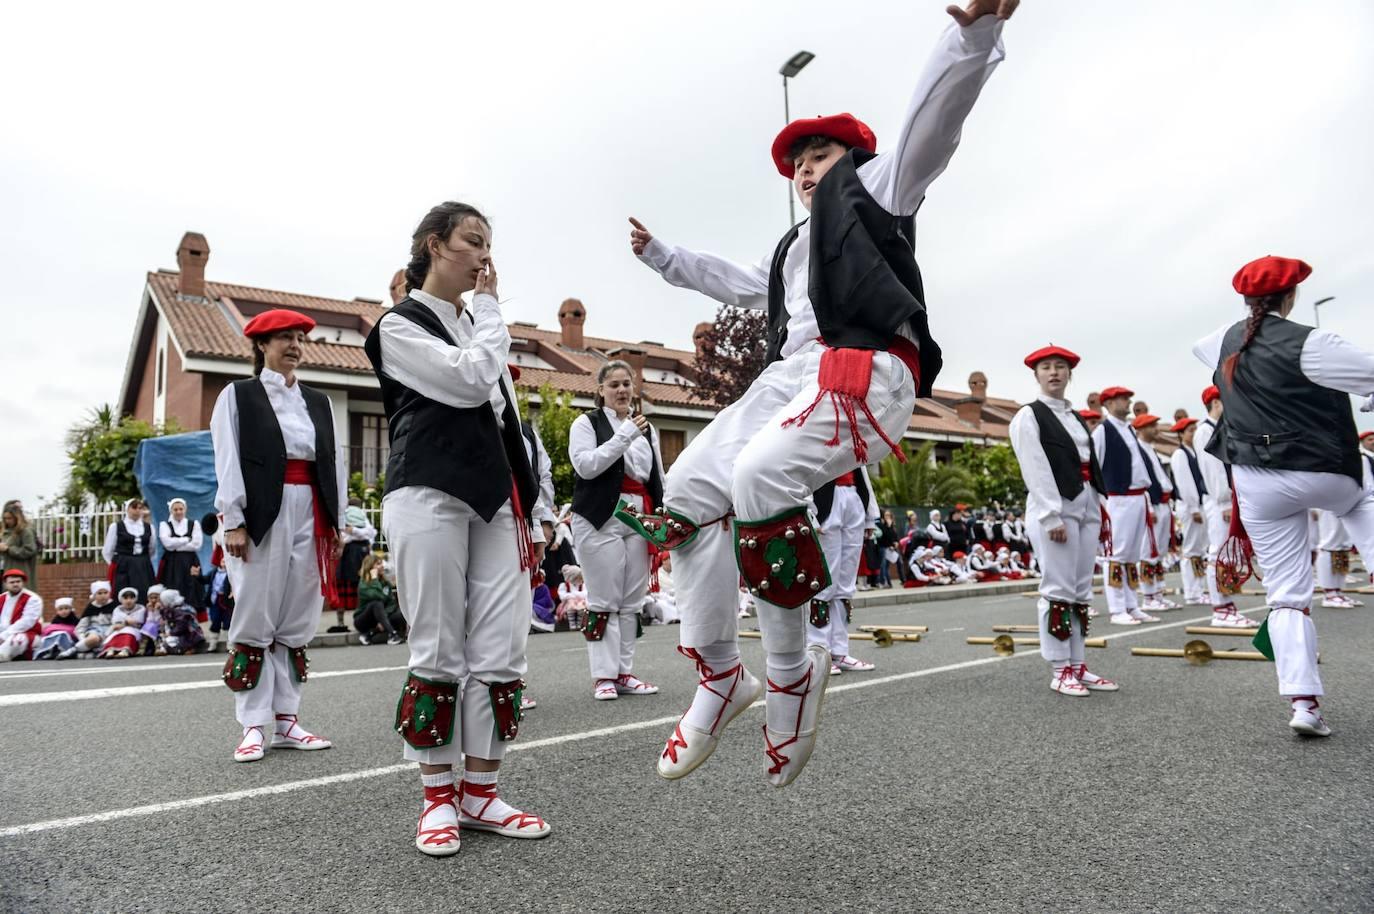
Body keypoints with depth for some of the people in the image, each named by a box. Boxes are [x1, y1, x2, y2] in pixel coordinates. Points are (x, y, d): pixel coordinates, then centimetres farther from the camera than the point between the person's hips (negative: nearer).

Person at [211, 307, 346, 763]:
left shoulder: (317, 401, 16)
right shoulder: (238, 394, 5)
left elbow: (332, 462, 12)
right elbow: (228, 461, -3)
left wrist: (336, 521, 7)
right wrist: (234, 521, -11)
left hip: (309, 515, 4)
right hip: (260, 515, -4)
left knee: (297, 622, 6)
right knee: (255, 621, -2)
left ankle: (286, 720, 14)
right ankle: (254, 727, 5)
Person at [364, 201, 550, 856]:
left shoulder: (477, 325, 23)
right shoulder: (400, 326, 3)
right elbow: (470, 380, -13)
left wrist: (525, 501, 16)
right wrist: (489, 307, 1)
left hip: (495, 496, 6)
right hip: (429, 495, -6)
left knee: (500, 649, 2)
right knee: (438, 650, -2)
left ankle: (479, 793, 14)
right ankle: (438, 797, 13)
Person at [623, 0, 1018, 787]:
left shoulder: (877, 184, 19)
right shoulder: (794, 249, 38)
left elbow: (934, 122, 1)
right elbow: (735, 284, 51)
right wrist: (659, 255, 57)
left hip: (866, 369, -8)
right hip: (790, 375, 8)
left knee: (761, 476, -33)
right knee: (690, 489, -7)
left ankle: (791, 675, -17)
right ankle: (720, 678, -3)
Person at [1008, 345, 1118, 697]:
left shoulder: (1077, 418, 20)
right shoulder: (1029, 416, -2)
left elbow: (1091, 465, 14)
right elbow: (1036, 471, -12)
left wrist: (1100, 510, 9)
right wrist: (1052, 516, -19)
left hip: (1087, 504, 8)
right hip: (1054, 507, -8)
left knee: (1082, 591, 9)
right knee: (1058, 589, -6)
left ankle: (1078, 666, 16)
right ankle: (1060, 671, 1)